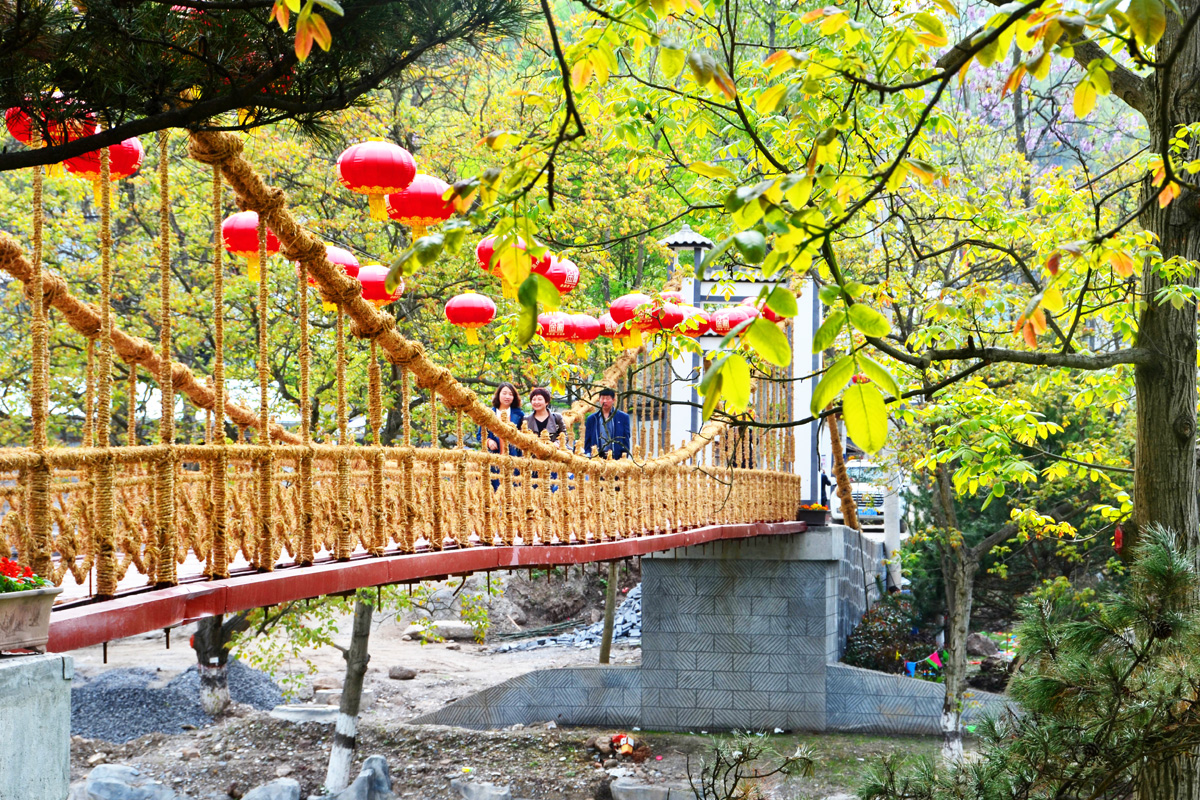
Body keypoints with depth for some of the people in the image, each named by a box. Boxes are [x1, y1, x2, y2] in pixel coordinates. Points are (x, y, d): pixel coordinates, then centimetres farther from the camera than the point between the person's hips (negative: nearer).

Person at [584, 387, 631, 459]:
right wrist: (589, 455, 1)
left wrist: (624, 454, -4)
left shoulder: (623, 417, 9)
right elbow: (587, 441, 15)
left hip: (616, 458, -1)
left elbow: (626, 440, 8)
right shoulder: (591, 419, 15)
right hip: (597, 458, 1)